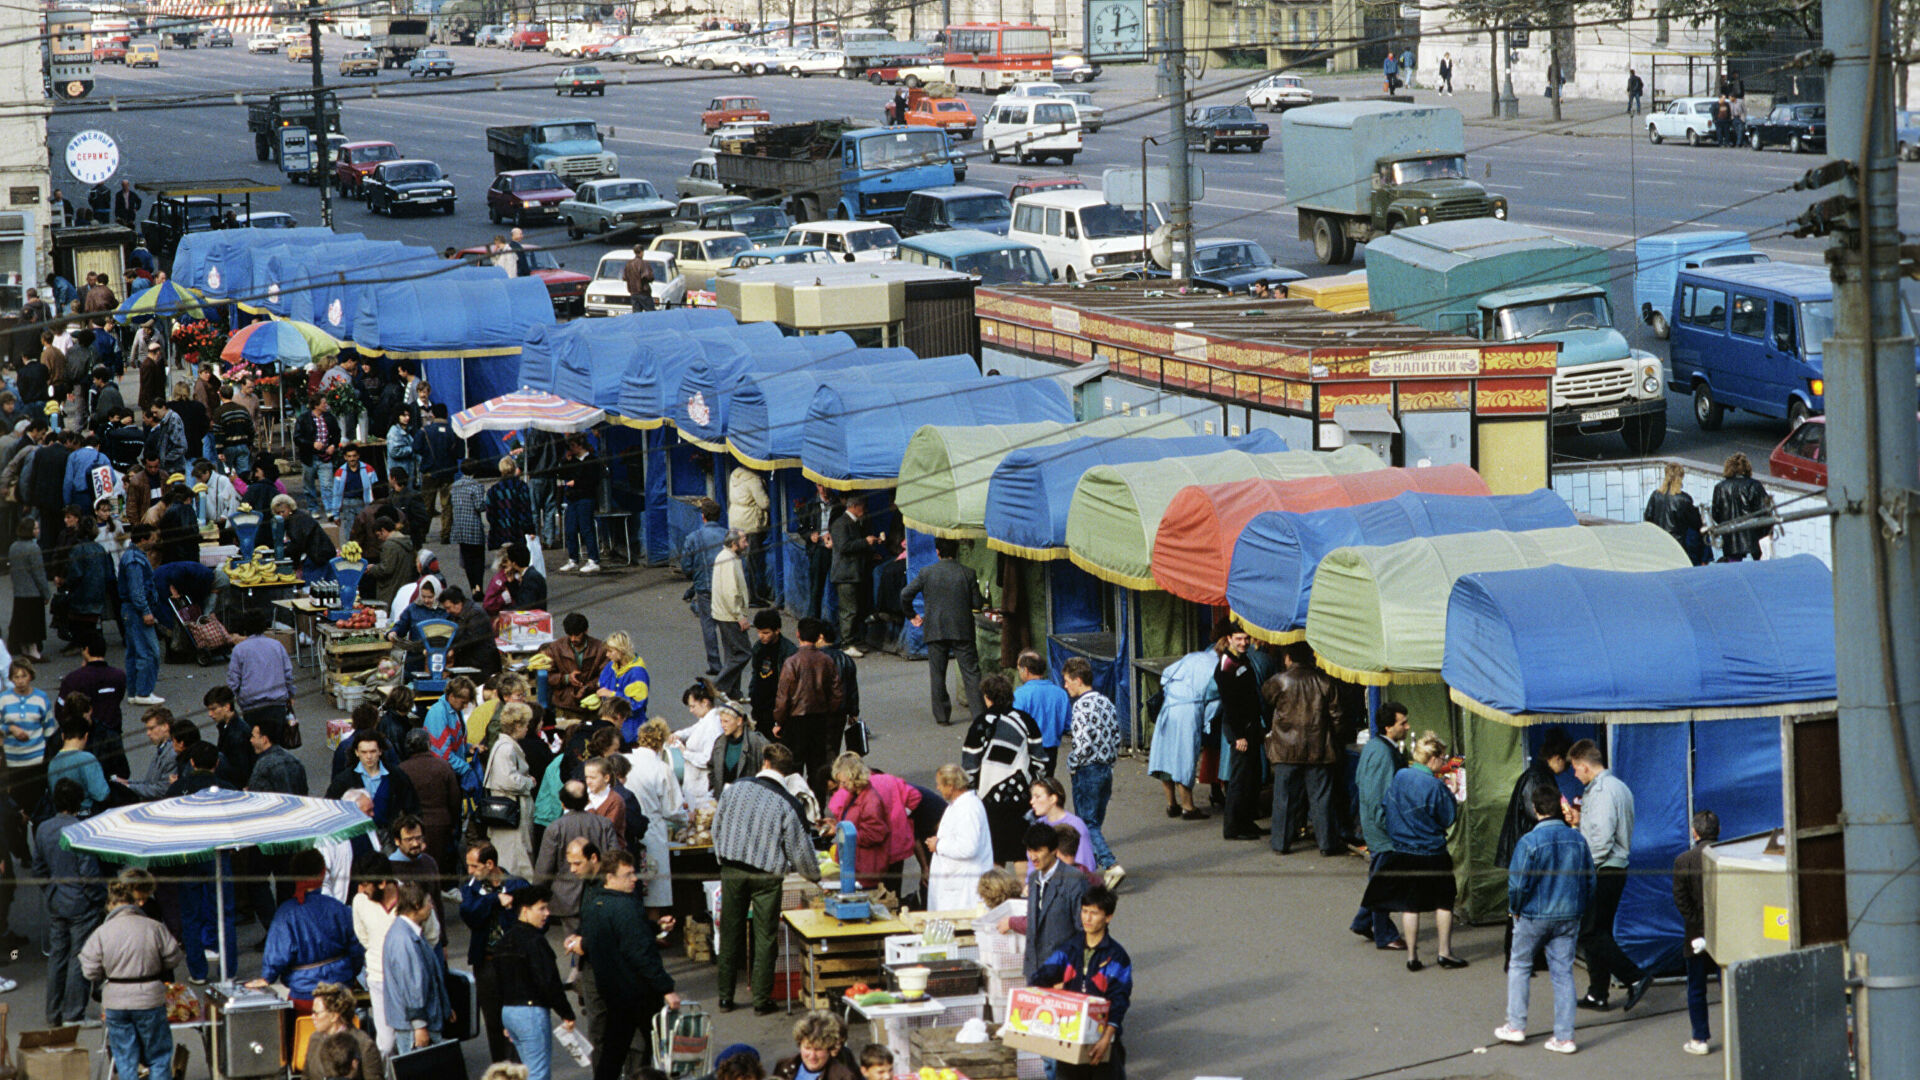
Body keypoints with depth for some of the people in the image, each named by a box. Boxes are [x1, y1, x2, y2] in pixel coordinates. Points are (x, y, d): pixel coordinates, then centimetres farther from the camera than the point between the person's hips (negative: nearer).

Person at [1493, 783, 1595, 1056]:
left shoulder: (1529, 842, -17)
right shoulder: (1577, 840, -1)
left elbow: (1517, 883, -16)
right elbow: (1590, 880, 6)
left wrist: (1515, 909, 2)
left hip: (1535, 915, -4)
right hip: (1569, 917, 4)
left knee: (1519, 966, 15)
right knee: (1563, 972, 7)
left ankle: (1516, 1026, 17)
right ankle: (1564, 1036, 6)